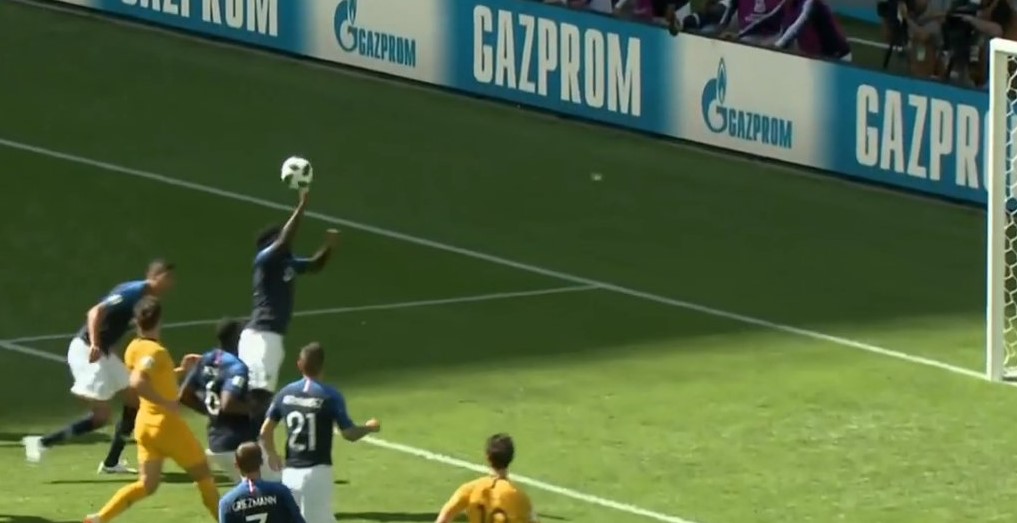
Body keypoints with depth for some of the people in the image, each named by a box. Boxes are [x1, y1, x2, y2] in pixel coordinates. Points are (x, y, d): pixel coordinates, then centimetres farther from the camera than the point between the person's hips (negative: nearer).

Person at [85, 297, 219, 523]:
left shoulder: (134, 349, 5)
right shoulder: (156, 352, -21)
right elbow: (137, 383, -37)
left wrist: (181, 370, 17)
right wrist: (167, 403, -30)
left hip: (146, 424, 8)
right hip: (167, 424, -8)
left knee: (147, 484, 8)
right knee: (203, 474, 10)